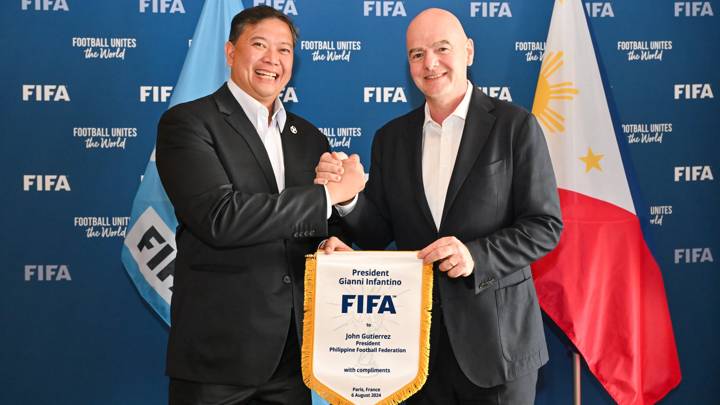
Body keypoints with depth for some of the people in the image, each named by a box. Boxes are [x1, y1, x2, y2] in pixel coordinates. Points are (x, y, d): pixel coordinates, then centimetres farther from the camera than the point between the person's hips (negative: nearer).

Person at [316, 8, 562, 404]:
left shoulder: (515, 126, -5)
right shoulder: (391, 138, 6)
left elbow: (545, 225, -7)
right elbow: (377, 235, 6)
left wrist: (477, 256, -21)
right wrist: (347, 195, -13)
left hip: (496, 337, -3)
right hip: (418, 339, 3)